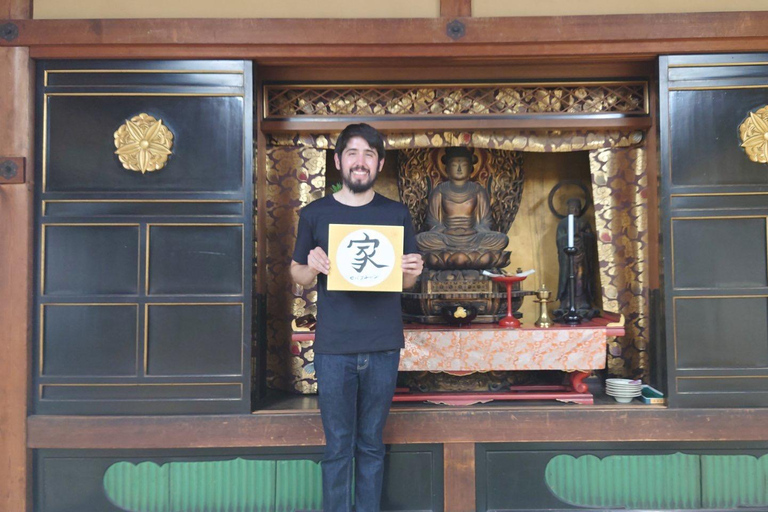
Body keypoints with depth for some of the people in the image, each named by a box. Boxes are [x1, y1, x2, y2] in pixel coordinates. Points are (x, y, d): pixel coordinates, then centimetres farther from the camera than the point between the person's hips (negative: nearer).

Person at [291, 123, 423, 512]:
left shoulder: (397, 214, 6)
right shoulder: (314, 214, 3)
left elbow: (406, 283, 11)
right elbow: (297, 276, 8)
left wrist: (413, 271, -12)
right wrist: (312, 267, -14)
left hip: (383, 347, 1)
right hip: (333, 348, -1)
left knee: (371, 446, 12)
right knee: (338, 447, 6)